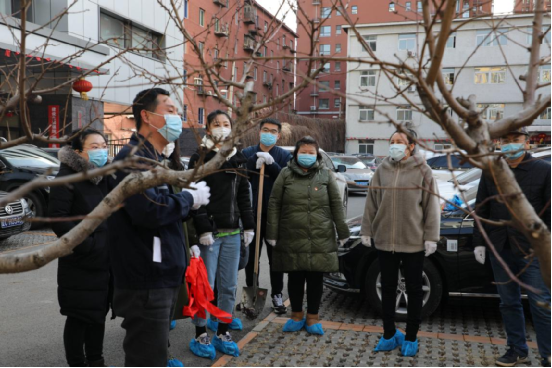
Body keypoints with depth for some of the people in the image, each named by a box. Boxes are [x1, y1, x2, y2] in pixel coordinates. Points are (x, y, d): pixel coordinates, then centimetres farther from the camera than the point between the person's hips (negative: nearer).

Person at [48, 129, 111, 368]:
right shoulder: (67, 178, -11)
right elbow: (58, 219, -19)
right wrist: (87, 245, -21)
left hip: (106, 262, 7)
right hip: (79, 266, -7)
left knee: (98, 313, 16)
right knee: (78, 317, 4)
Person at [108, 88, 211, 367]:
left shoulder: (157, 159, 18)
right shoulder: (134, 157, -14)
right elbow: (148, 210, -30)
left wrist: (188, 199, 1)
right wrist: (190, 198, -13)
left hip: (164, 275, 10)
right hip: (145, 281, -10)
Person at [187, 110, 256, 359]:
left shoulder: (238, 159, 13)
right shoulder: (200, 158, -4)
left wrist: (249, 226, 10)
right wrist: (203, 229, -17)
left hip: (232, 233, 5)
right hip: (209, 232, -5)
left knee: (229, 286, 10)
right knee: (205, 286, 0)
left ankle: (222, 333, 23)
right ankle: (201, 336, 15)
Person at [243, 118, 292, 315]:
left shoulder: (285, 156, 4)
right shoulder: (248, 154, 5)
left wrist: (271, 163, -21)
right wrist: (255, 161, -19)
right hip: (252, 213, 0)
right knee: (251, 256, 8)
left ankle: (277, 295, 21)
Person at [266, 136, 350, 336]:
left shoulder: (326, 175, 6)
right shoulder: (286, 174, 4)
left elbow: (337, 205, 6)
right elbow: (274, 205, 2)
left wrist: (342, 232, 4)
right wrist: (272, 233, -3)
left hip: (321, 240, 0)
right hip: (292, 239, 0)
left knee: (316, 279, 8)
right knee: (295, 278, 10)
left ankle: (313, 317, 24)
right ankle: (297, 315, 28)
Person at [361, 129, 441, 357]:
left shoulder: (422, 171, -3)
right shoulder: (382, 170, 5)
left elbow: (432, 206, -3)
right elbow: (372, 203, 9)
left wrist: (431, 237, -7)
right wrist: (367, 231, 7)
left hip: (413, 241, -3)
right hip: (385, 240, 3)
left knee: (414, 289, 10)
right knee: (388, 287, 12)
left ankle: (411, 338, 23)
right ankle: (390, 334, 27)